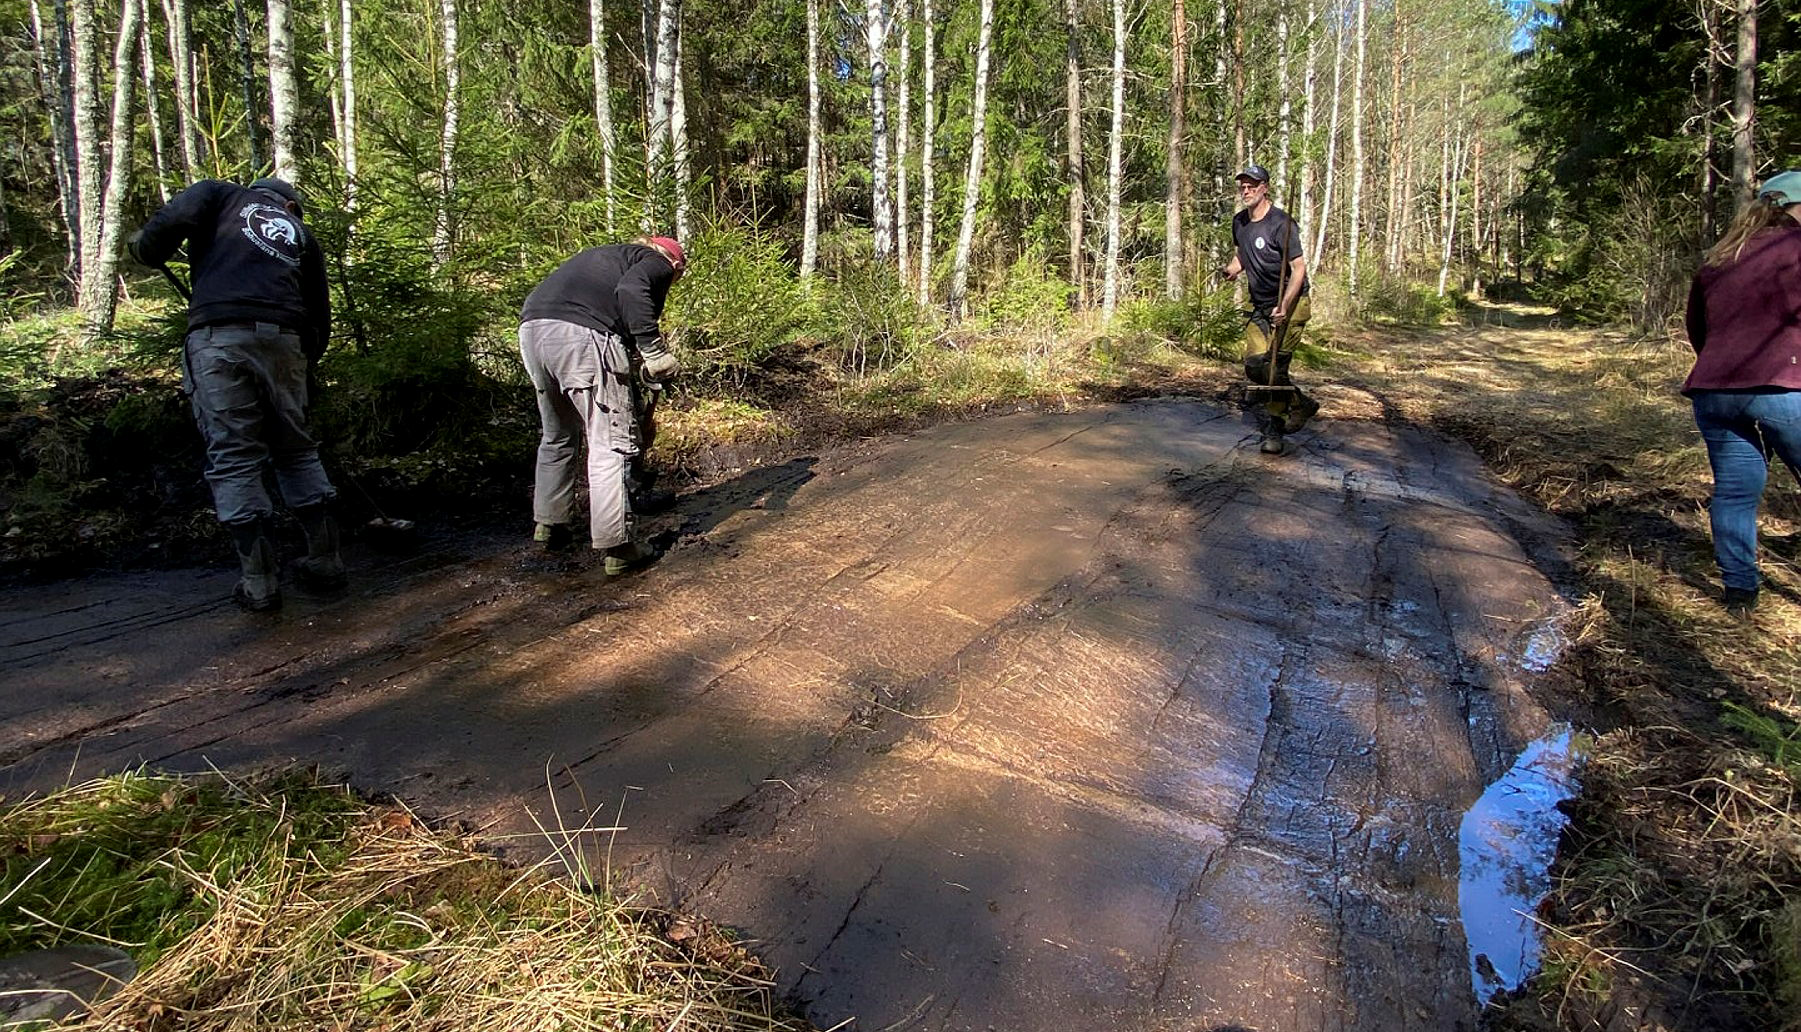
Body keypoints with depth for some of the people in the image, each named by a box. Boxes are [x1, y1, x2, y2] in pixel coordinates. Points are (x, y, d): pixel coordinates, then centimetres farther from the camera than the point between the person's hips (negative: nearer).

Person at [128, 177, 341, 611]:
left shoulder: (221, 194, 19)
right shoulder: (301, 234, 26)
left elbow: (173, 218, -2)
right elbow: (320, 311, 22)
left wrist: (145, 249, 16)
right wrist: (309, 358, 31)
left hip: (218, 336, -2)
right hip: (283, 339, 3)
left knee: (233, 457, 0)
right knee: (296, 450, 14)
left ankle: (259, 583, 1)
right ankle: (325, 561, 17)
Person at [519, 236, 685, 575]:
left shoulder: (609, 256, 35)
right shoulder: (658, 263, 11)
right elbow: (631, 291, -13)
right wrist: (655, 352, -14)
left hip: (532, 328, 8)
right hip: (581, 334, -8)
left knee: (557, 435, 24)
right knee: (612, 443, -2)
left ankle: (549, 524, 35)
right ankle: (617, 547, -1)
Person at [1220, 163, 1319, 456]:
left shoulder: (1281, 224, -16)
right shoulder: (1239, 222, 7)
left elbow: (1299, 268, -19)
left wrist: (1283, 306, -32)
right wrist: (1232, 268, 0)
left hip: (1291, 303, -7)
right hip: (1260, 305, 7)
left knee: (1276, 364, -15)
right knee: (1254, 366, -2)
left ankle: (1274, 431, -2)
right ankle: (1301, 404, 20)